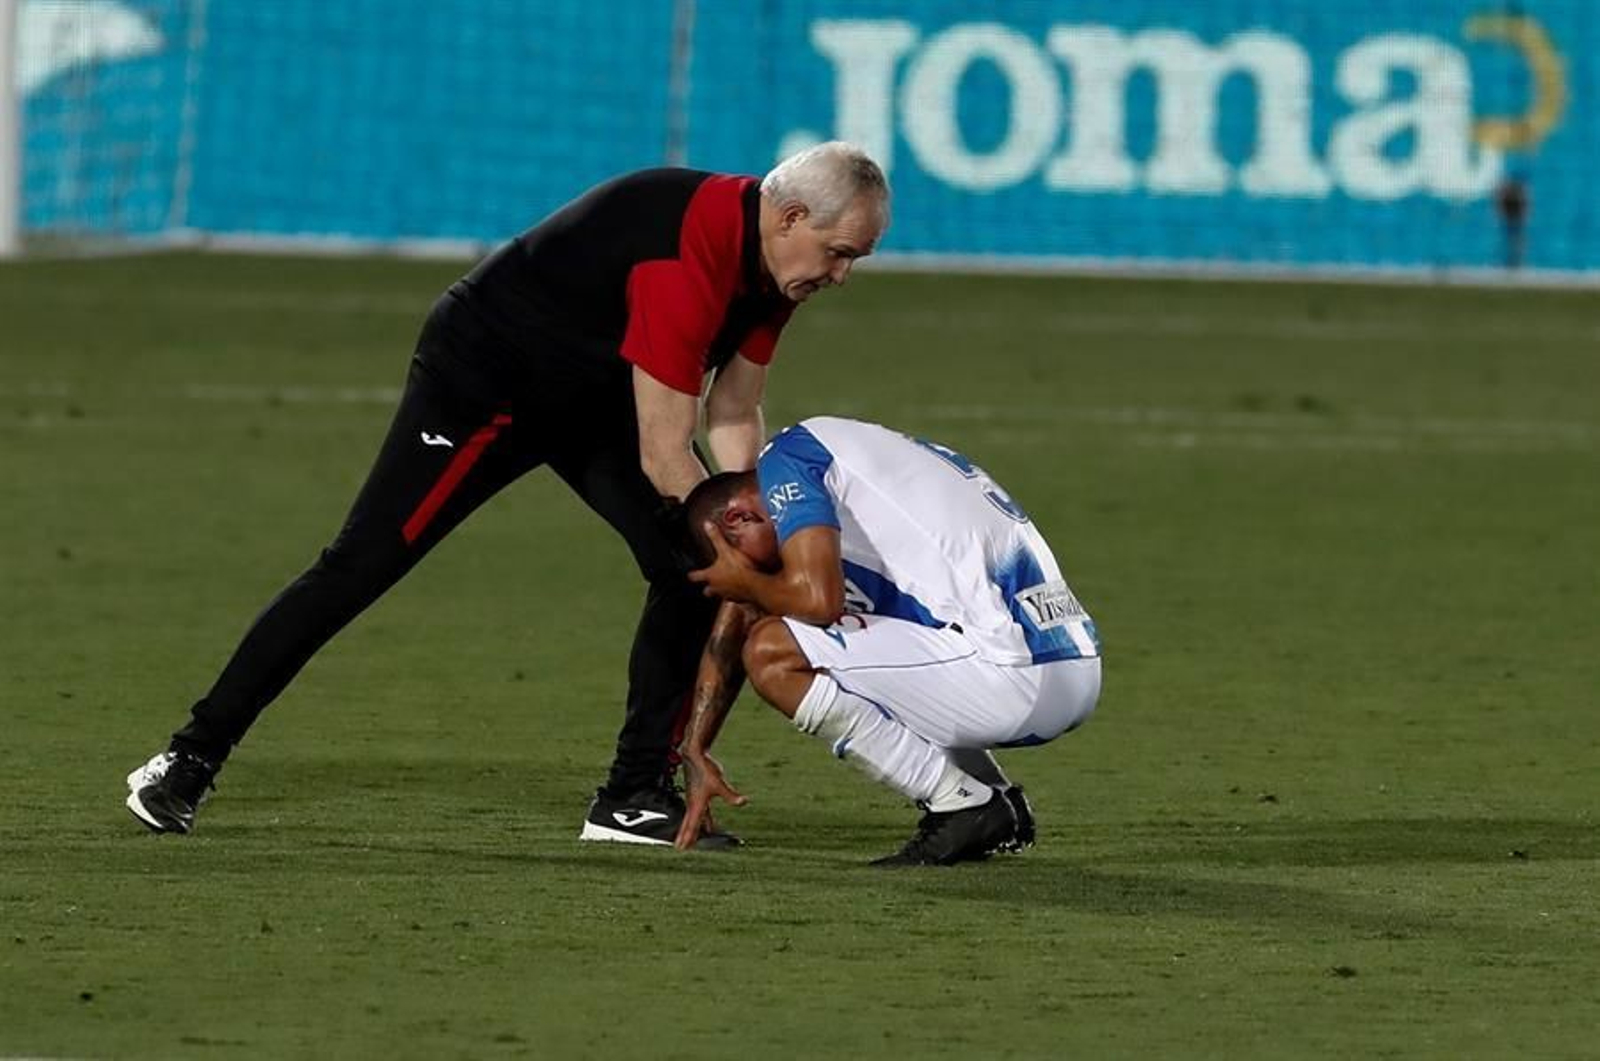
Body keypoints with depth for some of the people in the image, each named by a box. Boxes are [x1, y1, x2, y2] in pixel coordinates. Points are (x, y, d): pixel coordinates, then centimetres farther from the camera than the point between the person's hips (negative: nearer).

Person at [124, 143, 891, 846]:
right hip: (482, 376, -9)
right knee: (360, 568, -11)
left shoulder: (767, 251, -6)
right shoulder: (689, 254, -35)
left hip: (593, 396, 9)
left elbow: (732, 418, 2)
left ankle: (635, 798, 3)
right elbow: (663, 456, -32)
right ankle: (188, 763, -5)